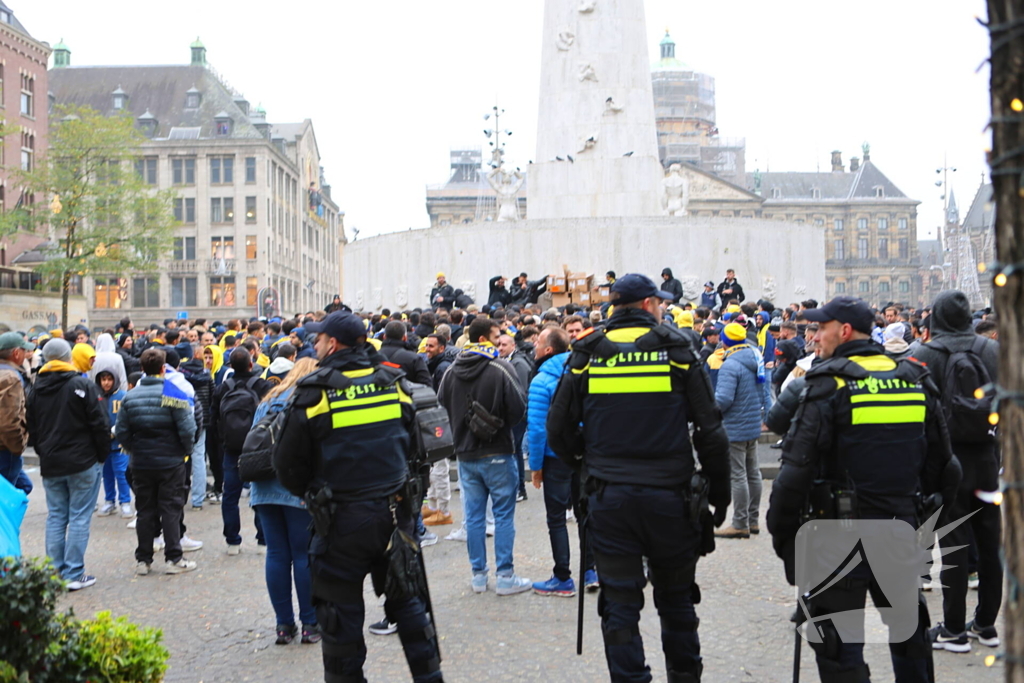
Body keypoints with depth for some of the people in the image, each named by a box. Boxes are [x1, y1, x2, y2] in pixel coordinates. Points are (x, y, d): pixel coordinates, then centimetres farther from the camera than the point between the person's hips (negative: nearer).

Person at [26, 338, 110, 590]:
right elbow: (99, 425, -11)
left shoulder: (36, 390, 6)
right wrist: (102, 454, 0)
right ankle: (74, 575, -2)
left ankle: (55, 573, 11)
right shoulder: (82, 385, -11)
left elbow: (31, 429, 12)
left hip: (50, 466, 5)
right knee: (79, 518, -1)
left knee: (55, 517, 11)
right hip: (82, 464, -5)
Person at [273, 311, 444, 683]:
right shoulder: (393, 382, 2)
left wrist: (311, 494, 13)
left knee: (341, 614, 7)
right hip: (395, 514, 4)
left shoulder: (315, 391, -12)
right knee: (407, 602, 17)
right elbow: (414, 445, 13)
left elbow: (288, 464, -5)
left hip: (342, 522, -4)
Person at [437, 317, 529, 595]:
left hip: (465, 454, 5)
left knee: (474, 515, 11)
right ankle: (505, 576, 5)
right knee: (504, 514, 3)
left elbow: (441, 403, 7)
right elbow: (518, 408, -16)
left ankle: (478, 575, 16)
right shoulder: (501, 369, -16)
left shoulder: (451, 371, -1)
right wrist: (501, 423, 5)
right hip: (497, 453, -5)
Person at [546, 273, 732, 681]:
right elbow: (710, 432, -3)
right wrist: (719, 494, 6)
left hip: (609, 498, 0)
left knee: (619, 603, 5)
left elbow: (558, 430, 4)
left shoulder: (587, 355, 2)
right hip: (669, 495, 0)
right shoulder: (676, 350, -2)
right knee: (676, 599, 16)